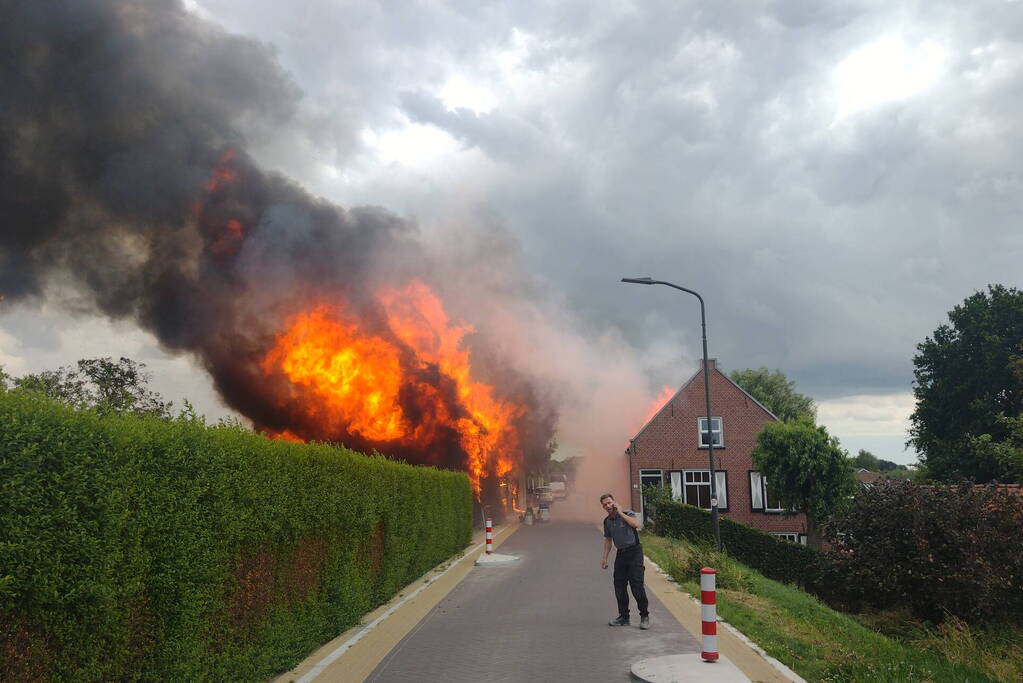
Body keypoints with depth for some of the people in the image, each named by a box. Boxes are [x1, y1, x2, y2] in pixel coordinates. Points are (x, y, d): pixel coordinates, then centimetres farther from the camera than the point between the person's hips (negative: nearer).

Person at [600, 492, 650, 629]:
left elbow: (638, 525, -29)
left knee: (637, 585, -11)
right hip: (620, 554, 6)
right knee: (619, 586, 5)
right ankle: (624, 617, 16)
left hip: (634, 552, -6)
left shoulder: (628, 514, -9)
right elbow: (608, 540, 19)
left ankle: (644, 616, 1)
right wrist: (604, 558, 15)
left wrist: (620, 513, -22)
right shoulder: (607, 521, 8)